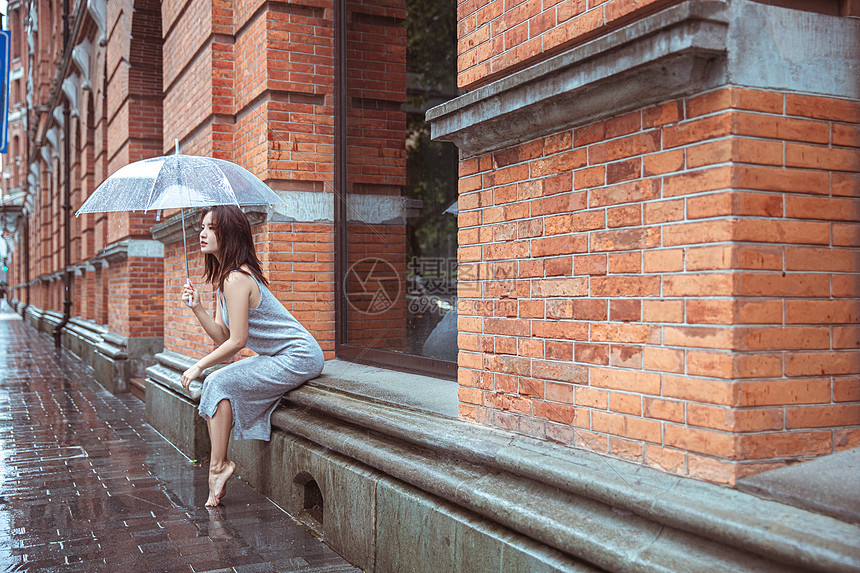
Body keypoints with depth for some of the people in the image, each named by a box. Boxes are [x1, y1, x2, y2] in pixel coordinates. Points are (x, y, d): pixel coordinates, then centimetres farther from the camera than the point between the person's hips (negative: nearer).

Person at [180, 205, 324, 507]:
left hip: (298, 357, -10)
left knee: (219, 383, -14)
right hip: (278, 357, 10)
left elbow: (237, 340, -20)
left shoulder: (236, 279, -20)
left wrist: (199, 366, -10)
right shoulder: (223, 278, 11)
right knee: (216, 382, 2)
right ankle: (219, 465, 4)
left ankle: (217, 467, -3)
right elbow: (222, 335, 6)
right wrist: (197, 307, -7)